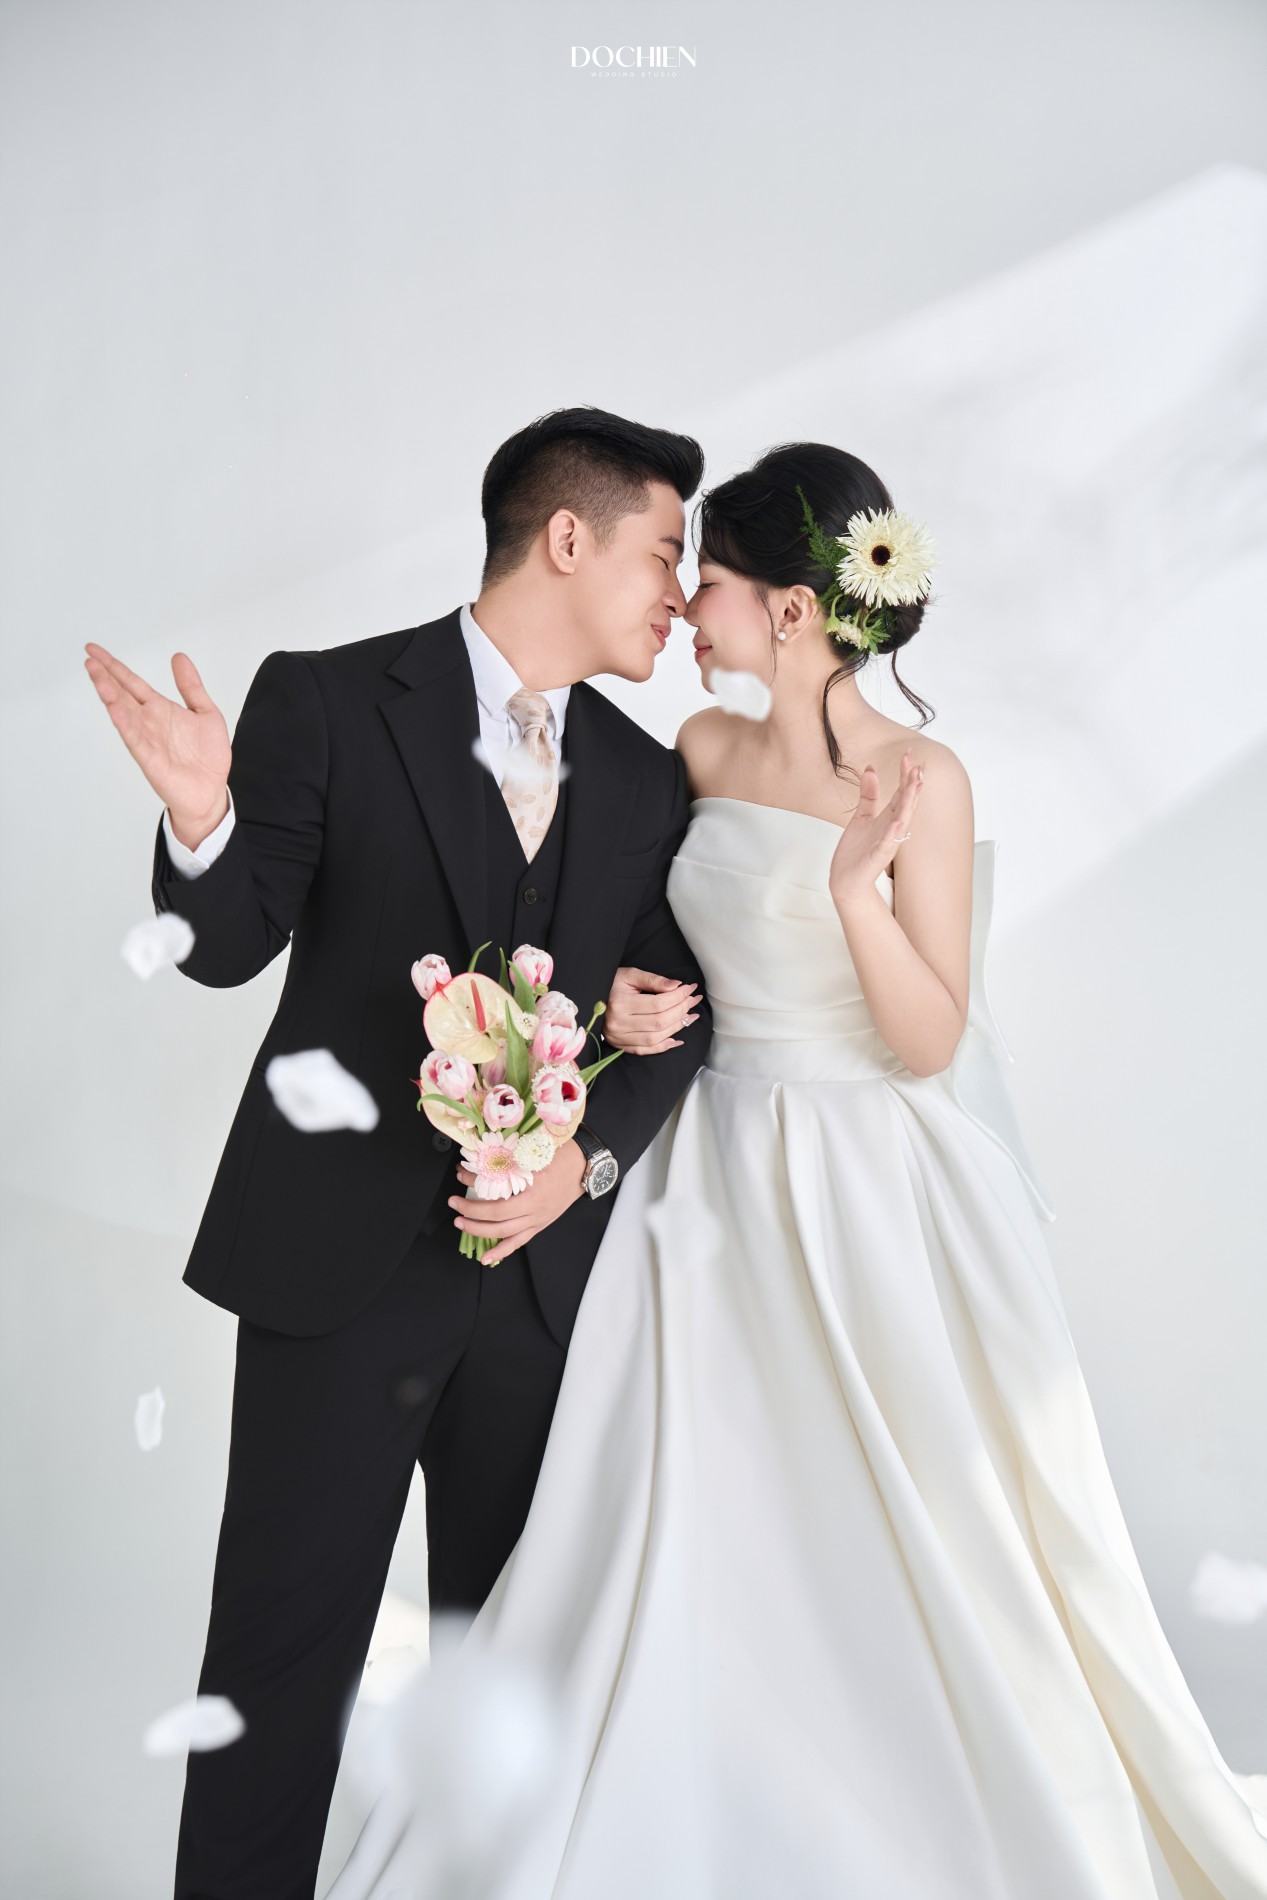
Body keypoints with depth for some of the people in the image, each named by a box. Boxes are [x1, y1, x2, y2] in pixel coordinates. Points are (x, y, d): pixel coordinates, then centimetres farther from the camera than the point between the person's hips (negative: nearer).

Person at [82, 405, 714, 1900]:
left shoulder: (646, 781, 9)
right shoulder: (325, 702, -5)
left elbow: (678, 1010, 7)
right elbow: (232, 943, -8)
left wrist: (586, 1157, -10)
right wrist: (204, 819, -28)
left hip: (545, 1264, 5)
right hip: (340, 1258, -4)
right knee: (281, 1652, 6)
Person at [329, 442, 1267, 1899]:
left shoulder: (921, 781, -12)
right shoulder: (707, 749, 4)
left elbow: (930, 1044, -14)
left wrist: (859, 887, -27)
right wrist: (637, 1003, 0)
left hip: (870, 1203, -5)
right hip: (719, 1179, 5)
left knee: (900, 1554, 6)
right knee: (691, 1535, 10)